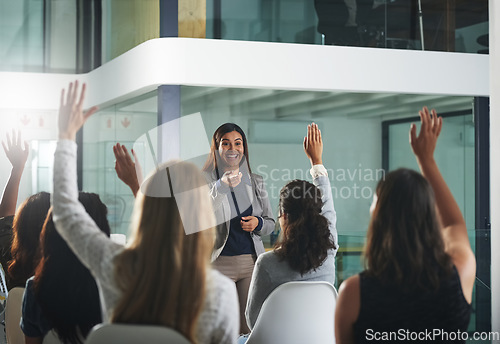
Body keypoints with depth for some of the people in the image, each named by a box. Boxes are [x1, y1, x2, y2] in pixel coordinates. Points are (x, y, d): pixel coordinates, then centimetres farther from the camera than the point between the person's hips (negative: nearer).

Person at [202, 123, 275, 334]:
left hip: (252, 262, 4)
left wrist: (258, 223, -6)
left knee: (250, 329, 3)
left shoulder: (255, 182, 12)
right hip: (219, 262, -3)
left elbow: (270, 222, 17)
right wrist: (221, 187, -31)